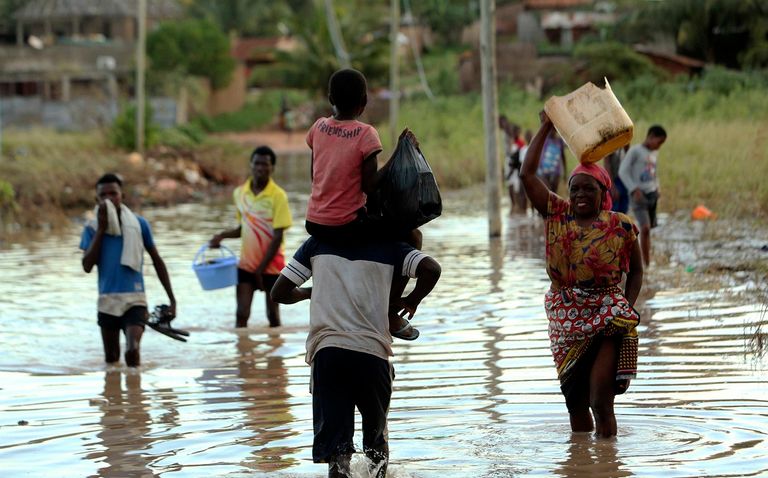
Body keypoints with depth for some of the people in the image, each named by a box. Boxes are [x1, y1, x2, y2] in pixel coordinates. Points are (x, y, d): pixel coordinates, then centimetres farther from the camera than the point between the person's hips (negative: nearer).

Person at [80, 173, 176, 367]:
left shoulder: (139, 224, 1)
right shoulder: (92, 228, 2)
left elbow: (157, 261, 9)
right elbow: (87, 266, -10)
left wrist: (172, 298, 8)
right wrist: (101, 229, -12)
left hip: (135, 300, -2)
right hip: (107, 300, 2)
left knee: (132, 350, -22)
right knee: (111, 358, 12)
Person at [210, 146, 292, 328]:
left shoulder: (278, 196, -12)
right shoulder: (240, 193, 3)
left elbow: (277, 237, -13)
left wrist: (261, 269, -14)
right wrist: (223, 236, -2)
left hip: (271, 265, -3)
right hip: (246, 264, 3)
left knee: (272, 315, 6)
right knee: (241, 314, -5)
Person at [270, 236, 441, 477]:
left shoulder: (317, 243, 15)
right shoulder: (388, 246, 12)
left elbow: (279, 293, 16)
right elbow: (431, 269, -4)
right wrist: (411, 301, 15)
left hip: (326, 351, 0)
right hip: (373, 352, 0)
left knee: (335, 446, -3)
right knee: (377, 439, 22)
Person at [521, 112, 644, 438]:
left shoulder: (621, 227, -2)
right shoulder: (556, 215, 3)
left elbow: (636, 271, 9)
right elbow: (527, 174, -3)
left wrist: (627, 307, -5)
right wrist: (545, 128, 0)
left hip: (608, 318, -3)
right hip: (566, 315, 3)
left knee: (601, 400, -11)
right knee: (574, 399, 9)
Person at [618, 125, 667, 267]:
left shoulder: (654, 153, 16)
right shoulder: (634, 151, -6)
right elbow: (623, 171, -11)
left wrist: (657, 188, 12)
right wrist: (634, 189, -19)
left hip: (652, 195, 7)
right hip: (638, 195, -7)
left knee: (647, 229, 7)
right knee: (645, 228, -18)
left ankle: (647, 264, 15)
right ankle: (646, 264, -15)